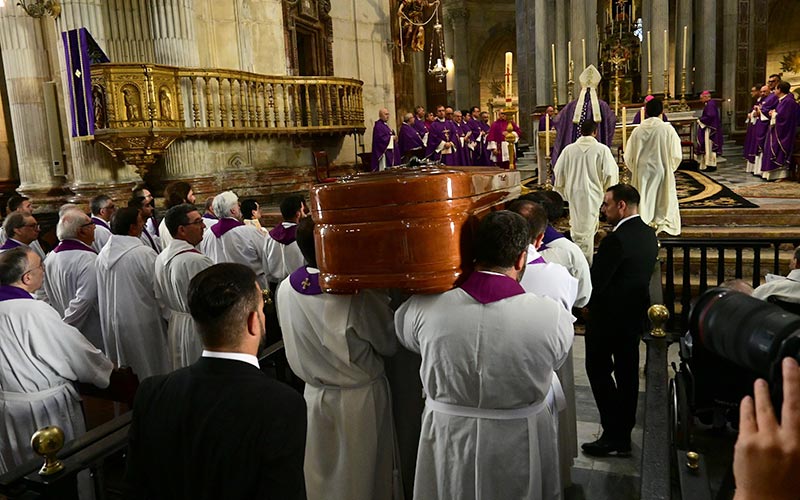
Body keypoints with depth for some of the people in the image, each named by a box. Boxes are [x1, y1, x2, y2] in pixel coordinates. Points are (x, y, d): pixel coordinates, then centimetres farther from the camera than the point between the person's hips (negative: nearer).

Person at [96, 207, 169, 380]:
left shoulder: (103, 254, -3)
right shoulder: (144, 254, -22)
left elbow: (101, 295, 7)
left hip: (112, 324, 6)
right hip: (142, 324, -6)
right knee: (149, 367, 10)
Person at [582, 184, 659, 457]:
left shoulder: (616, 240, -24)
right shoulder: (649, 235, 4)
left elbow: (595, 281, -21)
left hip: (608, 317, -8)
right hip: (636, 314, 8)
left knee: (599, 371, 5)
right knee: (627, 372, 15)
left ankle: (613, 433, 6)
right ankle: (624, 434, 26)